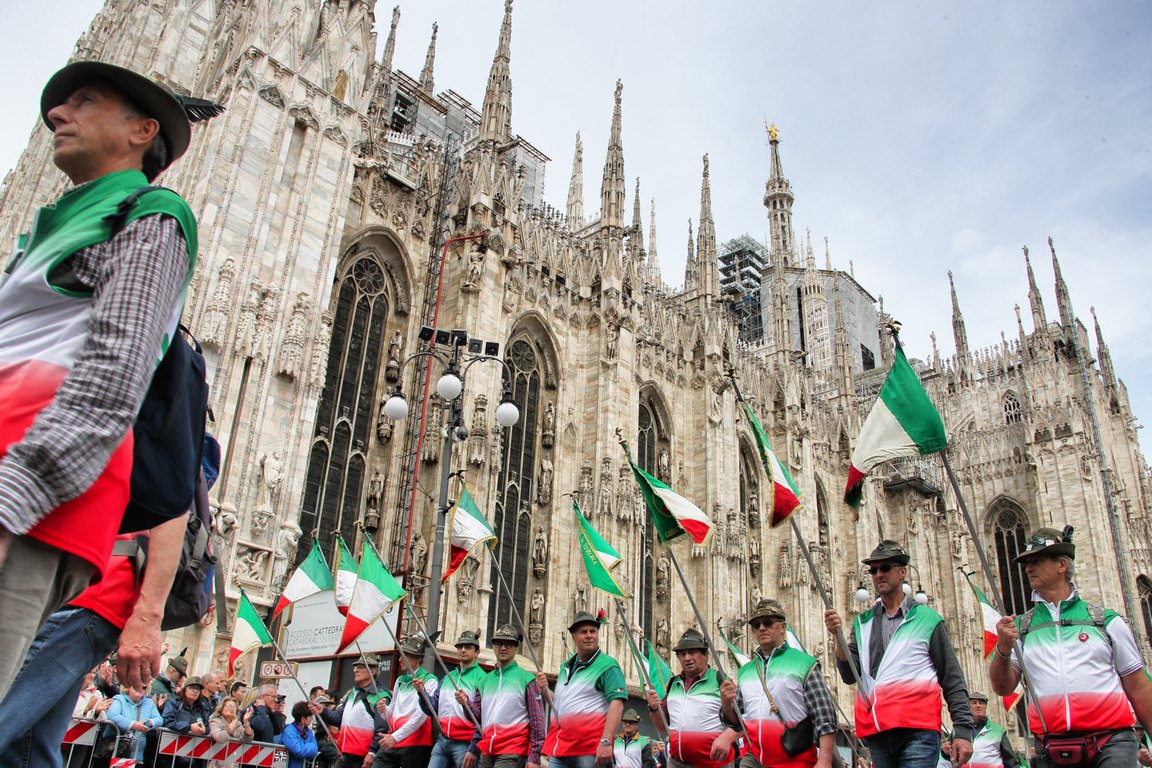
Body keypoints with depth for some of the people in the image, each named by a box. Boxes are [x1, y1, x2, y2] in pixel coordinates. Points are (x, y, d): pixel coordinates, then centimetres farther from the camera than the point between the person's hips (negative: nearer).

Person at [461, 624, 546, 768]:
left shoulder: (526, 678, -1)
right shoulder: (485, 680, 15)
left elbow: (537, 720, -5)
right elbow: (478, 716, 14)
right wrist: (466, 702, -5)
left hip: (512, 753, -5)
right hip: (486, 753, 5)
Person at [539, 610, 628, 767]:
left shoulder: (608, 665, -5)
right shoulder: (565, 667, 18)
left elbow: (617, 704, -16)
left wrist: (606, 741, -27)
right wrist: (545, 690, 7)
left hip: (591, 749, -7)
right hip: (559, 748, 7)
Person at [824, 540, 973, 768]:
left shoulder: (927, 619, 7)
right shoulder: (863, 623, 14)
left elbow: (953, 680, 6)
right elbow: (849, 676, 5)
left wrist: (963, 730, -2)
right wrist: (839, 636, -10)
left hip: (917, 731, -3)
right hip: (876, 734, 4)